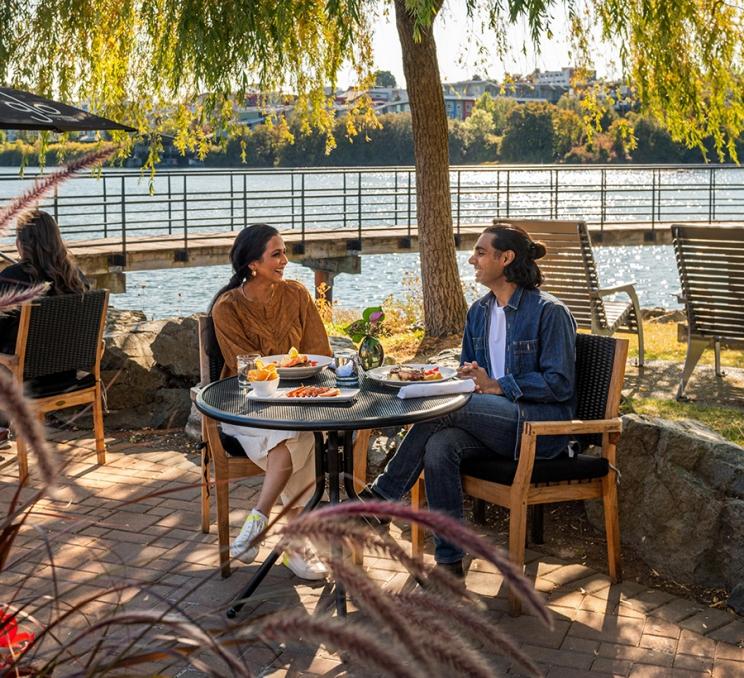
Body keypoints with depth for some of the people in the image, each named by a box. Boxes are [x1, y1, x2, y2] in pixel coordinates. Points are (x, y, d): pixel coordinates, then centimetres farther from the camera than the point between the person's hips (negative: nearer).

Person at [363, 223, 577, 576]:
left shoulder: (550, 312, -8)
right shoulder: (479, 312, 15)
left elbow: (559, 384, -12)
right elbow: (469, 369, 25)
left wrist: (496, 386, -17)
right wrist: (466, 375, -1)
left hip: (542, 425, -6)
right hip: (494, 423, 7)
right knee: (439, 445, -27)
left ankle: (381, 496, -13)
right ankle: (449, 561, -20)